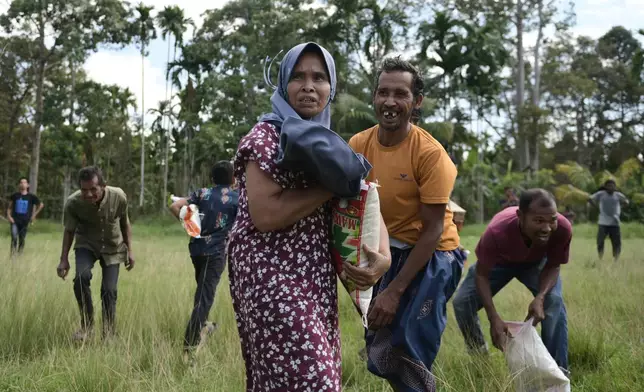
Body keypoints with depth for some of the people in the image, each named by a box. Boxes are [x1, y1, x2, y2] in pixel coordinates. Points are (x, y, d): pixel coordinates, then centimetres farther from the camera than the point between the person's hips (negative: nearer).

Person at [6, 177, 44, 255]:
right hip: (15, 220, 0)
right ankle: (12, 254, -12)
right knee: (14, 238, -17)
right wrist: (9, 216, -3)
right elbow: (9, 207, 12)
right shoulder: (14, 196, 4)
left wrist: (34, 215, 8)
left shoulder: (31, 197, 1)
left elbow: (41, 205, 12)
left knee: (22, 239, 4)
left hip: (25, 222, 0)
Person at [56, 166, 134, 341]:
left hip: (113, 247, 1)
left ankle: (109, 335, 10)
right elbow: (69, 231, -8)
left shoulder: (119, 197, -24)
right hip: (86, 245, -1)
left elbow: (125, 223, -4)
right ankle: (87, 325, -9)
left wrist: (129, 250, -1)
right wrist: (64, 259, -8)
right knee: (81, 277, -27)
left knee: (109, 290, -7)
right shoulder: (73, 202, -26)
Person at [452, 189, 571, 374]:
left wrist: (540, 297, -38)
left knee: (554, 301, -23)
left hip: (536, 262, 1)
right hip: (499, 262, -1)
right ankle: (479, 356, 14)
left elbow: (553, 266, -20)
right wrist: (494, 317, -39)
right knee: (462, 302, -13)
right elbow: (482, 274, -29)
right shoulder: (497, 232, -45)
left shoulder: (563, 228, -39)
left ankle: (557, 368, -8)